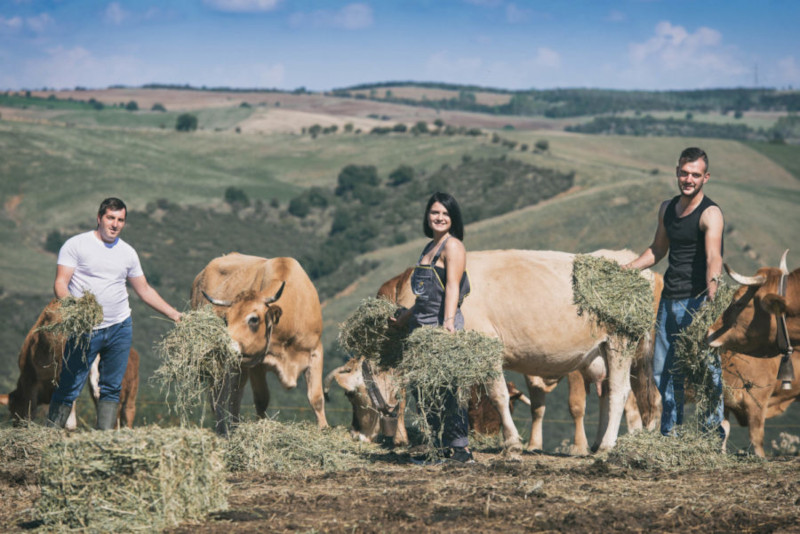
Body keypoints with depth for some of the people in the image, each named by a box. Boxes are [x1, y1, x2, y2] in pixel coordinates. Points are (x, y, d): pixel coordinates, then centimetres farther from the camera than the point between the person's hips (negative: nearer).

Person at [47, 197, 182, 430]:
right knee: (68, 388, -4)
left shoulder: (128, 252, 12)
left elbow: (145, 290, 20)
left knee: (112, 388, 5)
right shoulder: (76, 245, -1)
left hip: (120, 328, 4)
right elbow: (61, 283, -8)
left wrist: (175, 315, 16)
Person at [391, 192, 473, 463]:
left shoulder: (453, 246, -5)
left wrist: (448, 321, -29)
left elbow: (452, 287, -17)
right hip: (422, 326, 9)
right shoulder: (430, 248, 21)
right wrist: (404, 319, 36)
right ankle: (439, 447, 11)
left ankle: (460, 449, -7)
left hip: (443, 325, -9)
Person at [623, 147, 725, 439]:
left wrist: (712, 285, -47)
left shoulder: (710, 214, -12)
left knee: (705, 368, -9)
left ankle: (714, 434, 1)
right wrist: (626, 269, 21)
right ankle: (670, 434, 24)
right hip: (669, 300, 7)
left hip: (698, 301, -7)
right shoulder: (667, 208, 11)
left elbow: (714, 256, -29)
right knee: (664, 370, 12)